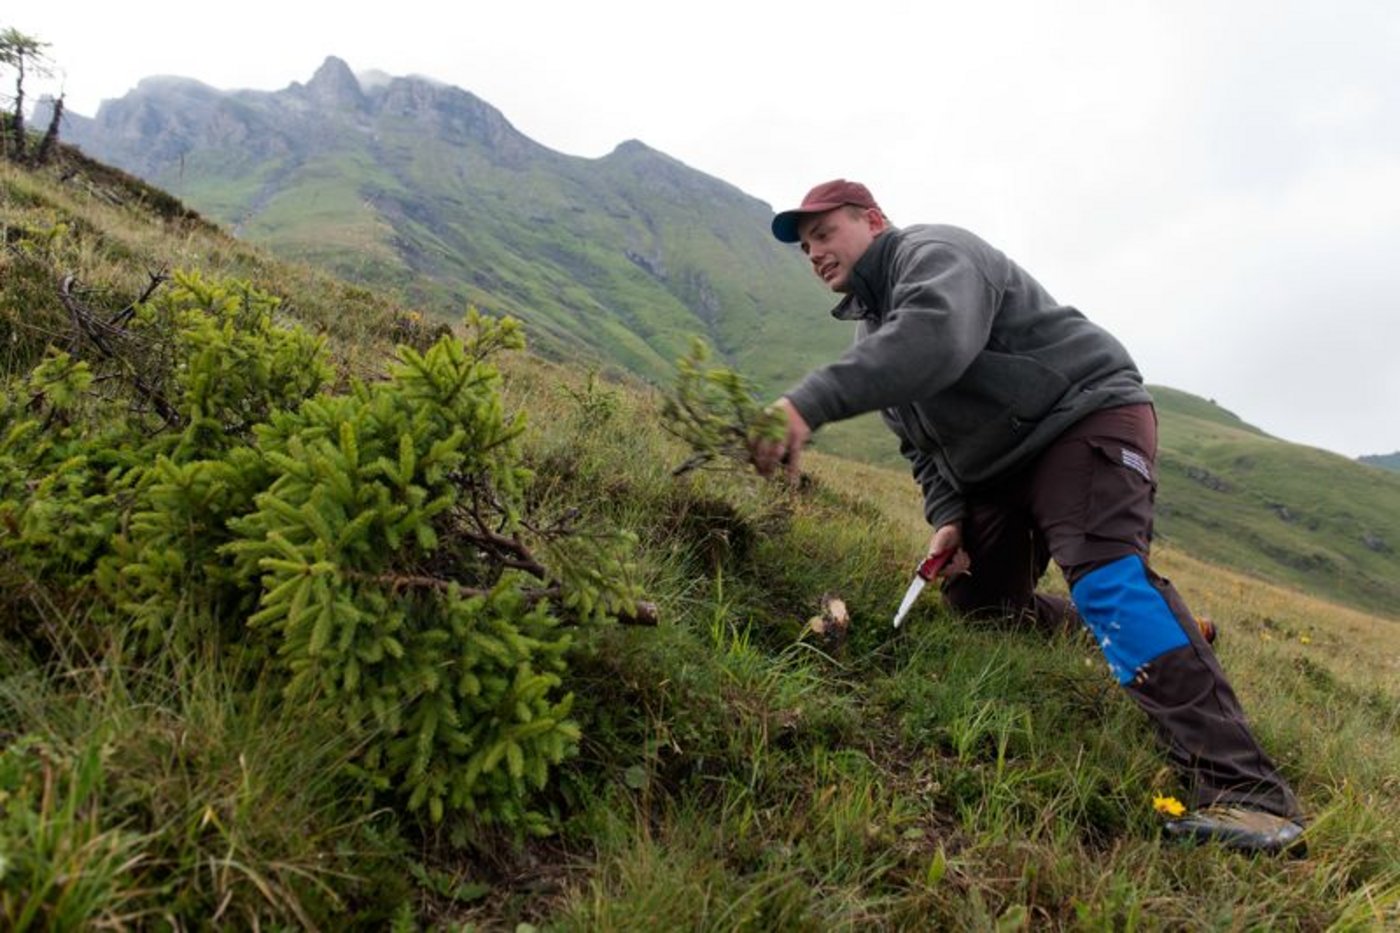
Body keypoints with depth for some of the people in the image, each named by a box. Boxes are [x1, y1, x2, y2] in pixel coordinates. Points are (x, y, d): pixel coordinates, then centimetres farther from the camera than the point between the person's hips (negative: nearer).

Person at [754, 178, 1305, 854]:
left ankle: (1245, 793, -31)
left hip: (1085, 416, -10)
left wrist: (810, 405, -50)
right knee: (975, 603, 8)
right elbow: (921, 444, 16)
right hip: (997, 471, 10)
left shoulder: (934, 253, -14)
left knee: (1106, 577, -29)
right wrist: (948, 518, -2)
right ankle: (1146, 639, 22)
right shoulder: (871, 325, 15)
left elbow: (935, 336, -40)